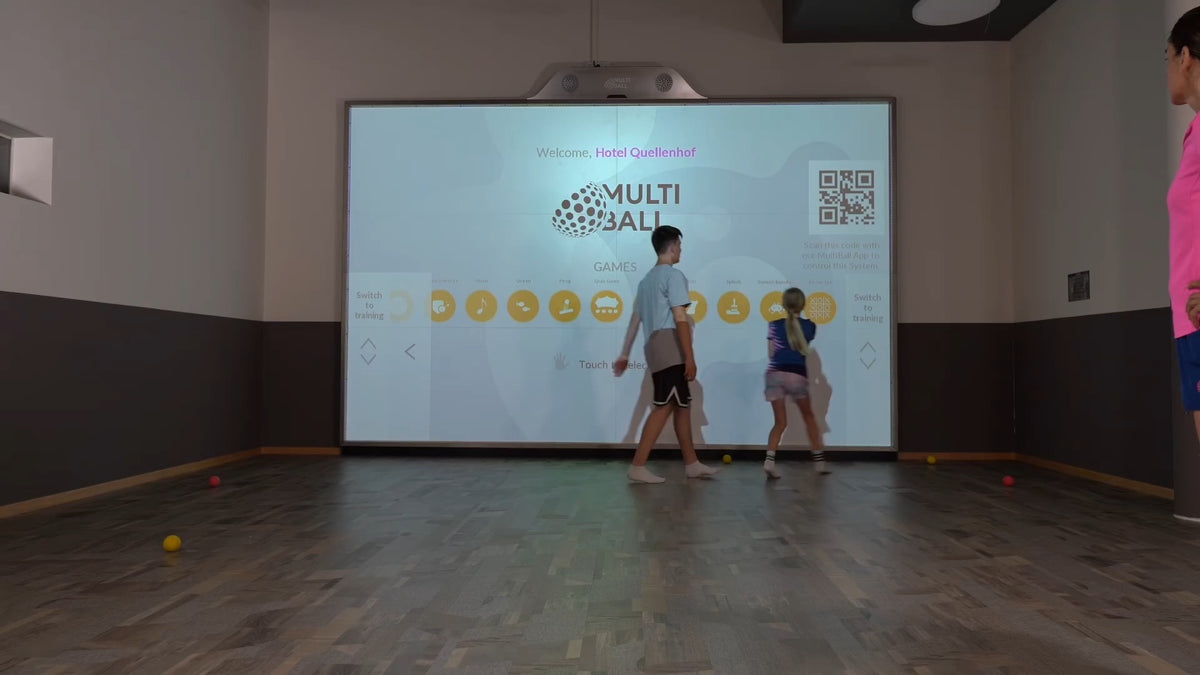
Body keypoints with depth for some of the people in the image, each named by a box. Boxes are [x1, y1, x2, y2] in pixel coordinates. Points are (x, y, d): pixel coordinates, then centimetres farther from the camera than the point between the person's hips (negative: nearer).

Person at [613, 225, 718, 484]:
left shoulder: (647, 278, 20)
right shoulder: (673, 275, -7)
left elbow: (635, 319, 18)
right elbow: (680, 319, -15)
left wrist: (624, 354, 18)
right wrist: (690, 357, -16)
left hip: (656, 347, 9)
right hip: (670, 348, -9)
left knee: (682, 404, 12)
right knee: (665, 406, -9)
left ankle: (691, 464, 17)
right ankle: (638, 466, -10)